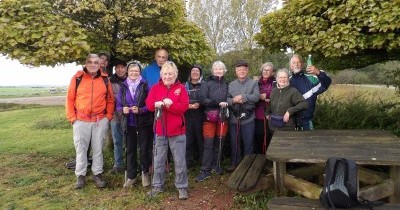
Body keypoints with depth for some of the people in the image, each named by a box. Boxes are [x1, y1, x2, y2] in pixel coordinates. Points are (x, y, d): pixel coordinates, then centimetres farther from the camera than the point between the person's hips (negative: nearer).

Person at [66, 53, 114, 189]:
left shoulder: (105, 79, 3)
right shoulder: (77, 78, -3)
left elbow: (110, 99, 9)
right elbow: (70, 98, 0)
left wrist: (108, 116, 2)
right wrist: (72, 117, -4)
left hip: (100, 121, 1)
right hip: (81, 121, -1)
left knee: (98, 149, 10)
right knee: (81, 149, 7)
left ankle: (97, 174, 23)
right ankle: (80, 175, 21)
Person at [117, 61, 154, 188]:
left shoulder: (145, 85, -4)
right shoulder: (123, 87, 6)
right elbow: (118, 105, 7)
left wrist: (140, 110, -21)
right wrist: (122, 110, -14)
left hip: (144, 123, -3)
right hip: (129, 123, 3)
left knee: (145, 149, 4)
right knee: (130, 150, 9)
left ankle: (145, 173, 24)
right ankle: (131, 176, 21)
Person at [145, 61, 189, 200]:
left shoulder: (181, 88, -1)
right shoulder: (156, 88, 6)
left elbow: (184, 107, -12)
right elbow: (149, 104, -6)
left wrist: (164, 104, -19)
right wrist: (163, 102, -23)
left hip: (177, 131, -2)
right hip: (160, 130, 3)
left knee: (179, 161, 5)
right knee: (158, 160, 13)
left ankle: (182, 187, 18)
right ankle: (157, 186, 28)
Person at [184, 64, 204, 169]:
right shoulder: (185, 86, 12)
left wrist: (199, 104, -13)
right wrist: (187, 105, -9)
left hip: (200, 116, -1)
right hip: (187, 116, 1)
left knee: (201, 138, 0)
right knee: (188, 139, 0)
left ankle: (203, 161, 14)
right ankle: (188, 161, 11)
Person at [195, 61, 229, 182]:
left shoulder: (227, 84, 11)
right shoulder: (206, 83, 2)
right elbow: (202, 99, -9)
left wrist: (226, 103, -8)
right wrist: (218, 103, -18)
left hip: (223, 117, 3)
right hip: (209, 117, -3)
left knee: (219, 143, 10)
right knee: (208, 144, -3)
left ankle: (216, 165, 26)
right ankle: (205, 170, 3)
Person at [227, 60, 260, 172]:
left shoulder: (253, 83, 1)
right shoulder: (231, 84, 11)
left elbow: (256, 97, -12)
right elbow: (226, 99, 3)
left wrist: (243, 97, -19)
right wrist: (234, 100, -16)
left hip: (248, 118, -3)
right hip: (234, 118, 3)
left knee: (248, 143, 6)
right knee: (234, 142, 12)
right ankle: (234, 163, 27)